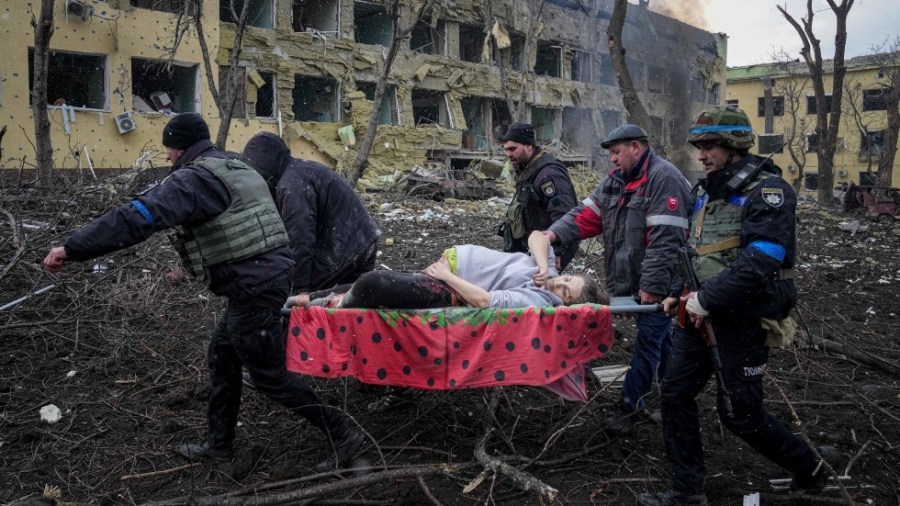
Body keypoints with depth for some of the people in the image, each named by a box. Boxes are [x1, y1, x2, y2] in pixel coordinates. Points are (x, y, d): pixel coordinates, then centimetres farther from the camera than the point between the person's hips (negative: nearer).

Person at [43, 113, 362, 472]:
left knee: (269, 374, 2)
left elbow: (139, 217, -25)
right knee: (223, 355, 20)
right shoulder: (238, 170, 17)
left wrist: (72, 248, -23)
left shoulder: (194, 178, -14)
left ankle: (341, 433, 9)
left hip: (253, 288, -10)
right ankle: (219, 443, 31)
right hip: (269, 274, 10)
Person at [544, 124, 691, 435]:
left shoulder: (663, 178, -17)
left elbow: (665, 240, -24)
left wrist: (652, 286, -25)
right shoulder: (615, 179, 11)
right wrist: (556, 233, -11)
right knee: (659, 339, 20)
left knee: (649, 341, 1)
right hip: (630, 280, 9)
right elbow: (588, 214, 6)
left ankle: (630, 404, 10)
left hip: (658, 284, -9)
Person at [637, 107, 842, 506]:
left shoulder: (768, 190, -14)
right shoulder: (705, 190, 11)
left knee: (740, 413, 1)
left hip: (743, 319, -8)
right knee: (676, 394, 6)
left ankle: (811, 465, 27)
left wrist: (707, 299, -22)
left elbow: (760, 261, -25)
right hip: (700, 313, 8)